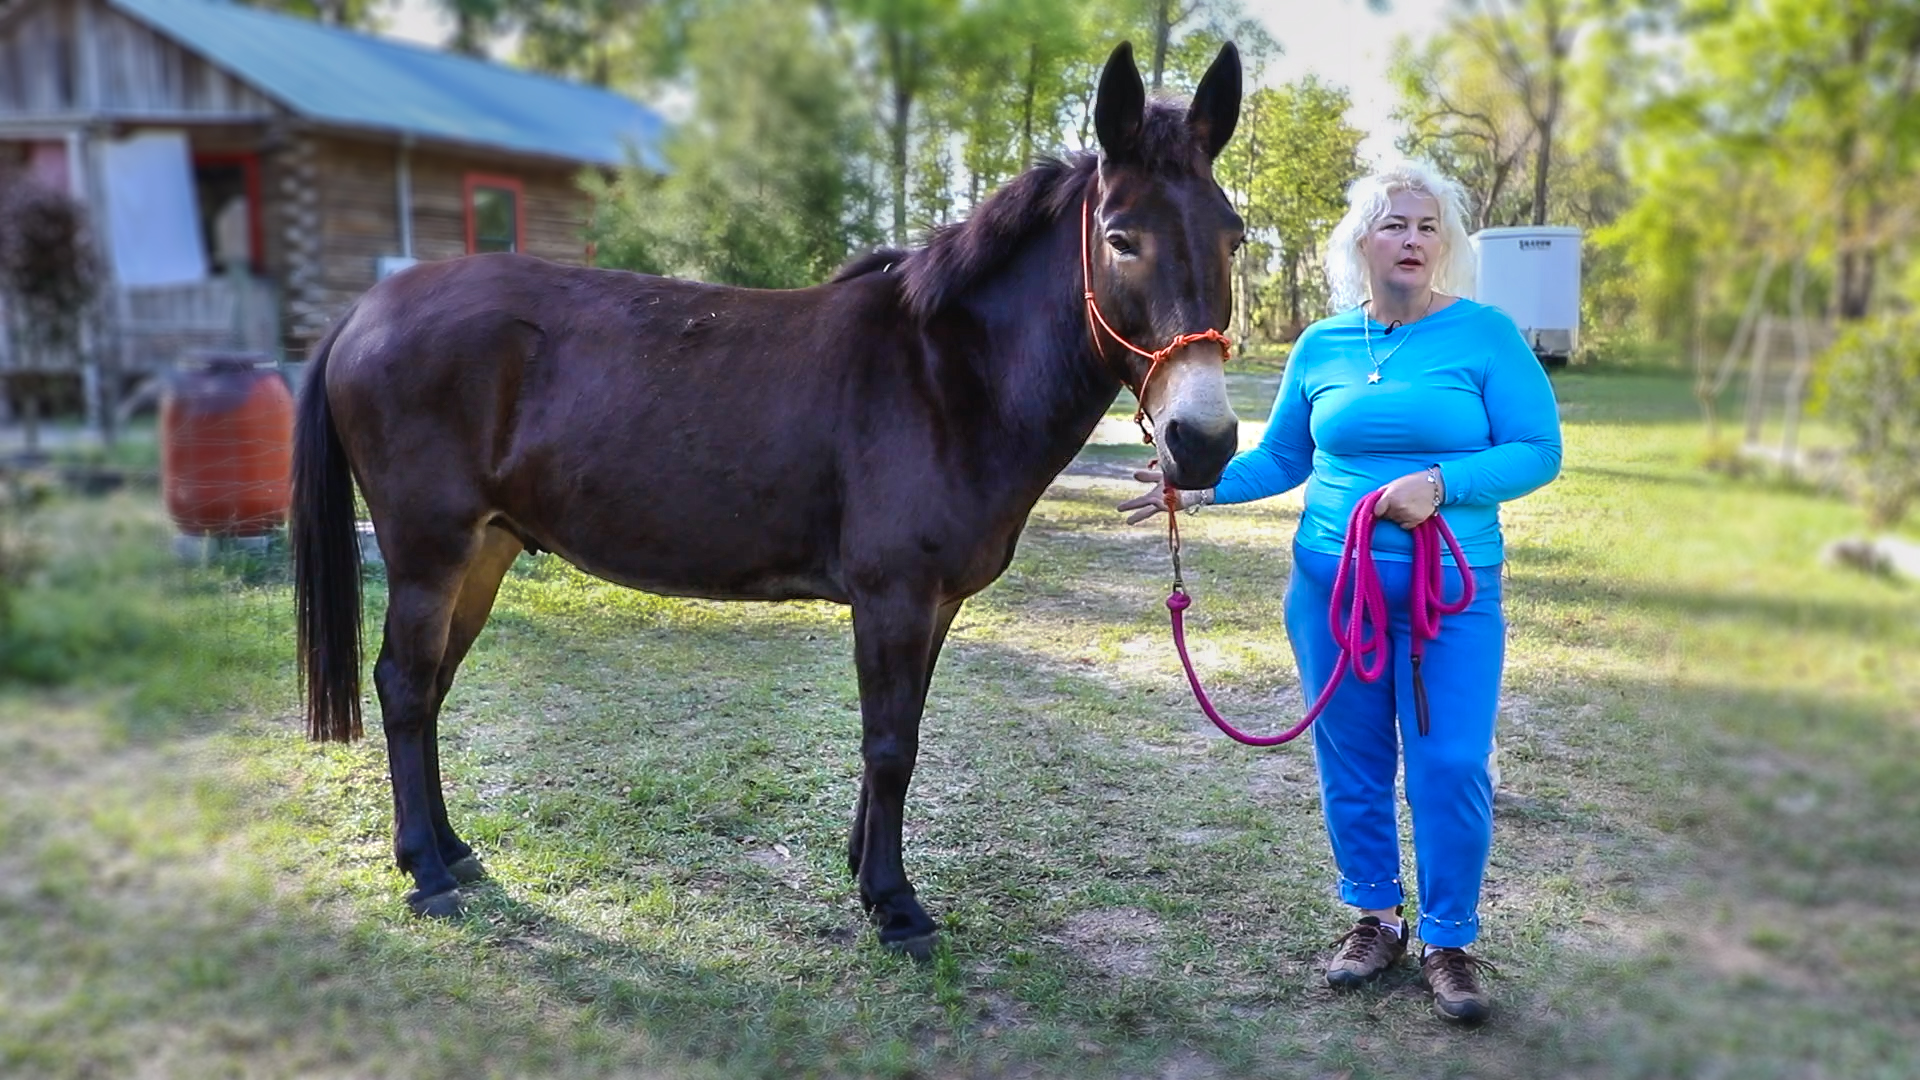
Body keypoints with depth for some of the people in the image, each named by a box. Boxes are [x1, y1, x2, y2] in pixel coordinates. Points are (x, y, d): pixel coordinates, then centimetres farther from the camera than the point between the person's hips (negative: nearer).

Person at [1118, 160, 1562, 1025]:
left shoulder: (1485, 335, -3)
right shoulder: (1322, 345, 6)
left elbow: (1538, 450, -6)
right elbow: (1280, 458, 13)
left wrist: (1439, 482, -21)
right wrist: (1203, 485, -3)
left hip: (1451, 588, -2)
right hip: (1331, 580, 3)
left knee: (1451, 769, -1)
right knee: (1350, 763, 11)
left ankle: (1449, 943, 18)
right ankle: (1375, 917, 31)